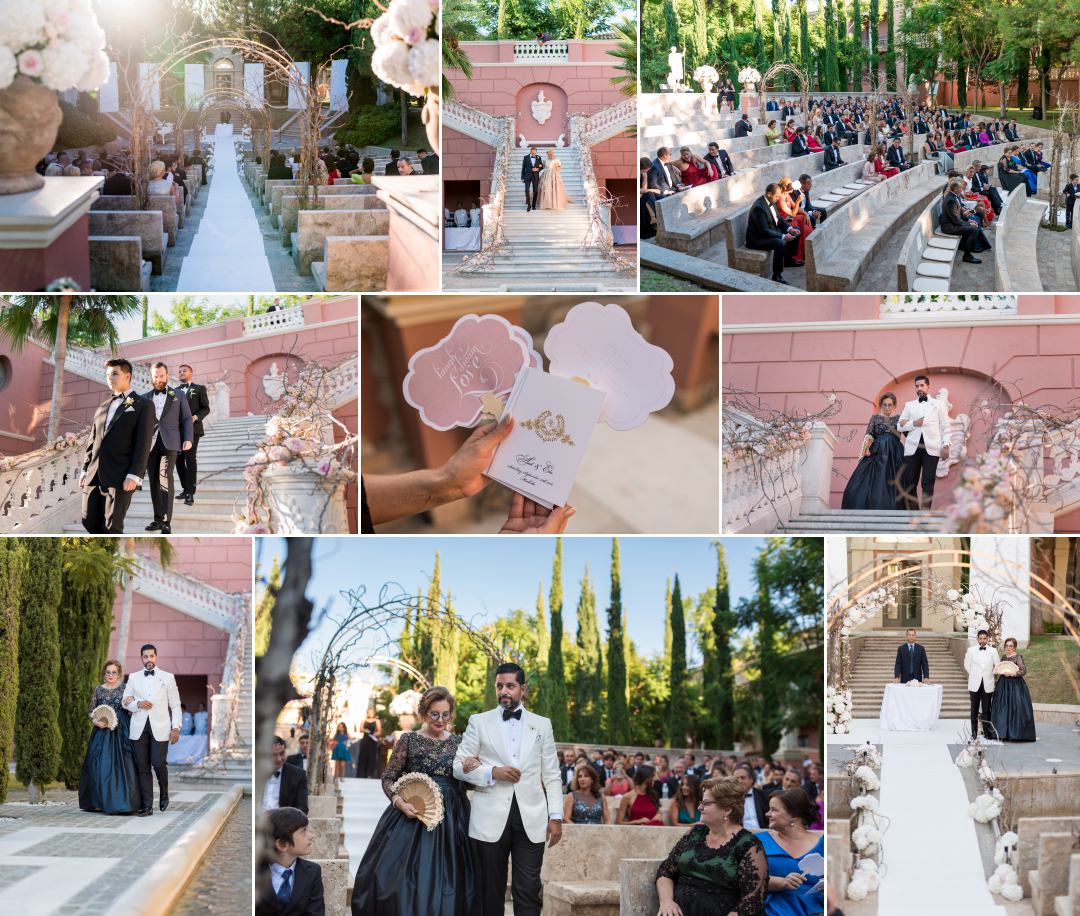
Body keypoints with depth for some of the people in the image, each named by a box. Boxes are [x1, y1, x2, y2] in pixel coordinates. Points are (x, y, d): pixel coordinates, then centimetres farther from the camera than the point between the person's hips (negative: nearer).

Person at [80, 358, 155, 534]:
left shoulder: (143, 406, 1)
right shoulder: (103, 407, 22)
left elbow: (143, 444, -7)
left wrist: (134, 475, -16)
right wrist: (85, 469, 14)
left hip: (119, 478, -6)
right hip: (94, 476, 6)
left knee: (111, 528, -7)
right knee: (90, 522, 5)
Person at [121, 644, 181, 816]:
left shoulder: (168, 678, 7)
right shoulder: (133, 678, 13)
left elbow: (175, 704, 6)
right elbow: (125, 701, 13)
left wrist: (176, 727, -3)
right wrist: (137, 704, -8)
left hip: (160, 727, -2)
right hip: (139, 728, 2)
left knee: (158, 763, -13)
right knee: (143, 767, 0)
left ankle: (164, 794, 15)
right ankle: (146, 806, 3)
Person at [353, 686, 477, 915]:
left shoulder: (459, 742, 7)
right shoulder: (409, 740, -1)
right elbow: (388, 778, 1)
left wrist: (472, 771, -9)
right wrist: (399, 802, -15)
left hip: (451, 821, 2)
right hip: (412, 816, -2)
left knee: (445, 885, 4)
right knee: (401, 881, -5)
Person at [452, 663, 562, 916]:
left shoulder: (542, 724, 12)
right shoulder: (479, 722, 8)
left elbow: (552, 775, 11)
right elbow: (459, 766, 5)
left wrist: (556, 816, 2)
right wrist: (492, 772, -11)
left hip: (531, 819, 0)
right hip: (491, 819, 0)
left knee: (529, 890, -5)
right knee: (491, 890, 4)